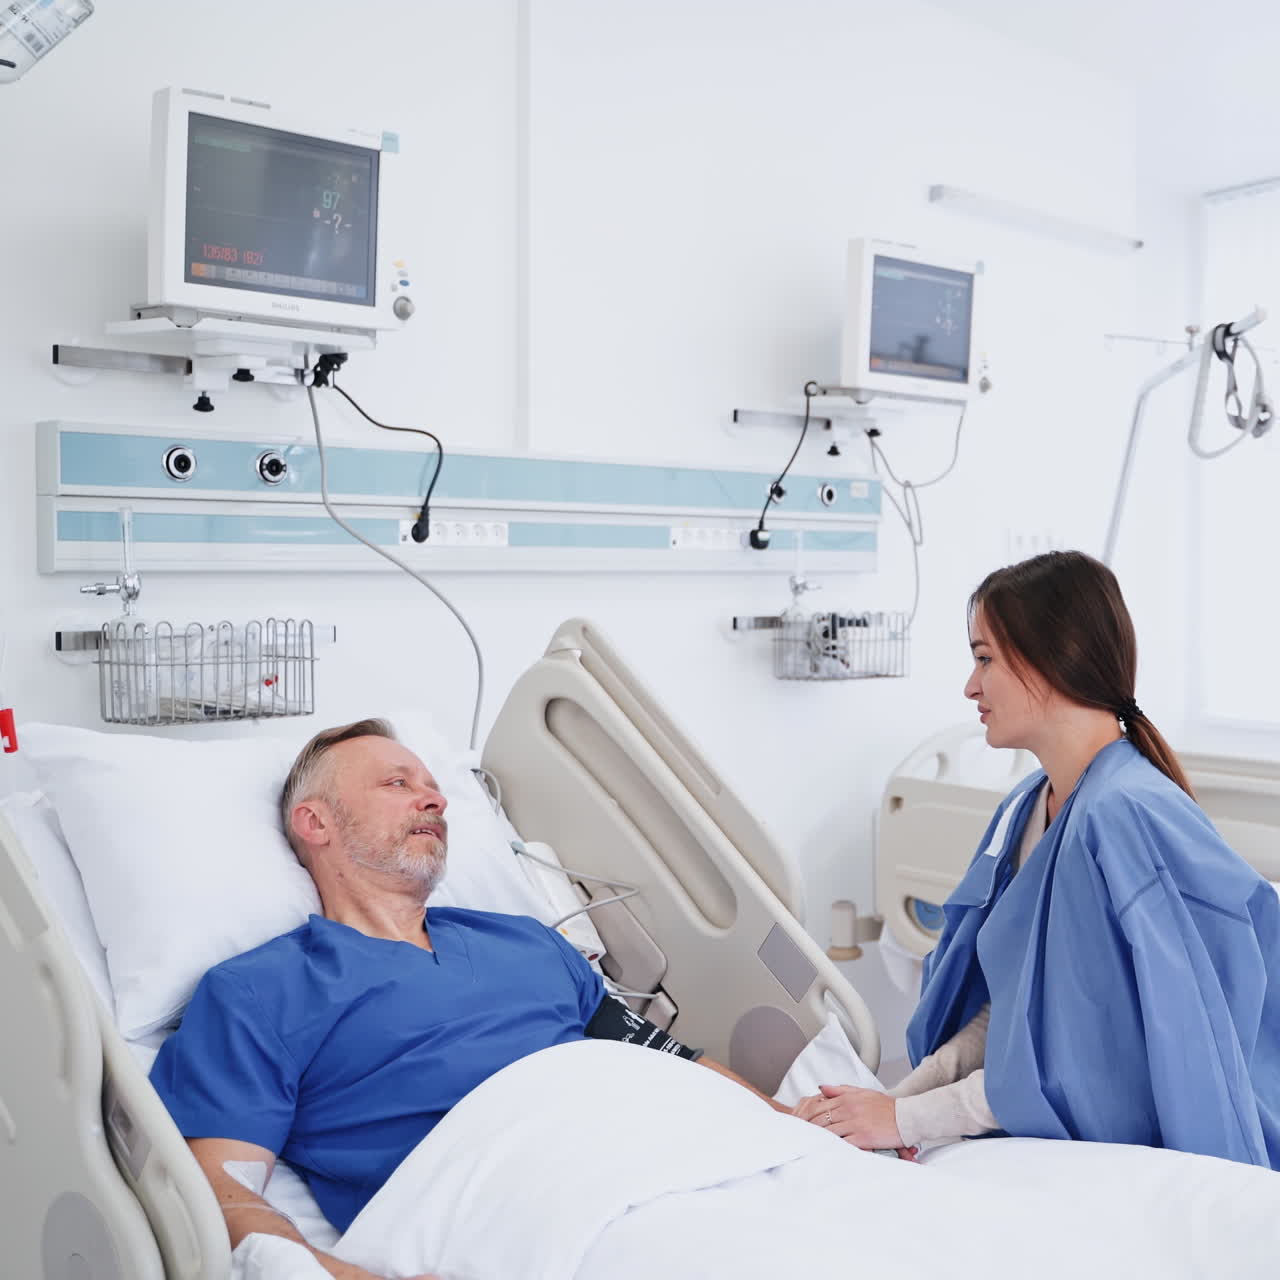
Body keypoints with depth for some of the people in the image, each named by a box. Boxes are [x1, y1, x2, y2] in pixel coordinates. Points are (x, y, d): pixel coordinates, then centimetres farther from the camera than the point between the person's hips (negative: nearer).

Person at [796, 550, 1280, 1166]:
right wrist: (898, 1096, -6)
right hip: (1036, 1143, 7)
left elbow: (1089, 1056, -21)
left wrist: (907, 1118, -15)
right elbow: (1007, 1006, 7)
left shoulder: (1122, 817, -21)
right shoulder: (1024, 809, 6)